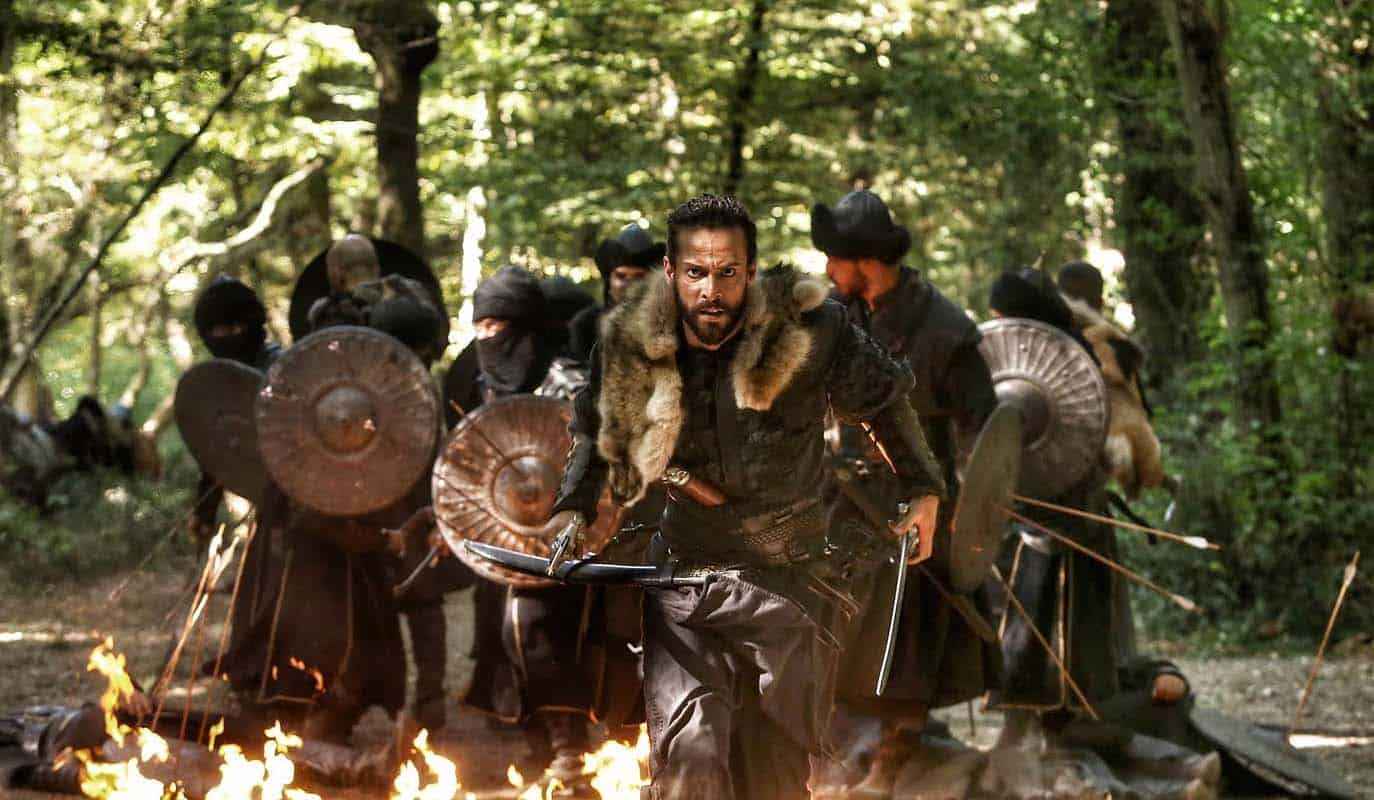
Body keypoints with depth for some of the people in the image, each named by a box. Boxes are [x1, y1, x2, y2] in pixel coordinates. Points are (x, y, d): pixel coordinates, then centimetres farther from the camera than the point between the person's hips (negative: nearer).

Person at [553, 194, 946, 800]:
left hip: (791, 581, -1)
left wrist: (924, 493, 8)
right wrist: (573, 510, 3)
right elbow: (595, 430, 16)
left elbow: (883, 400, 6)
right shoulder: (633, 346, -6)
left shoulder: (809, 330, -12)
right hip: (685, 580, 1)